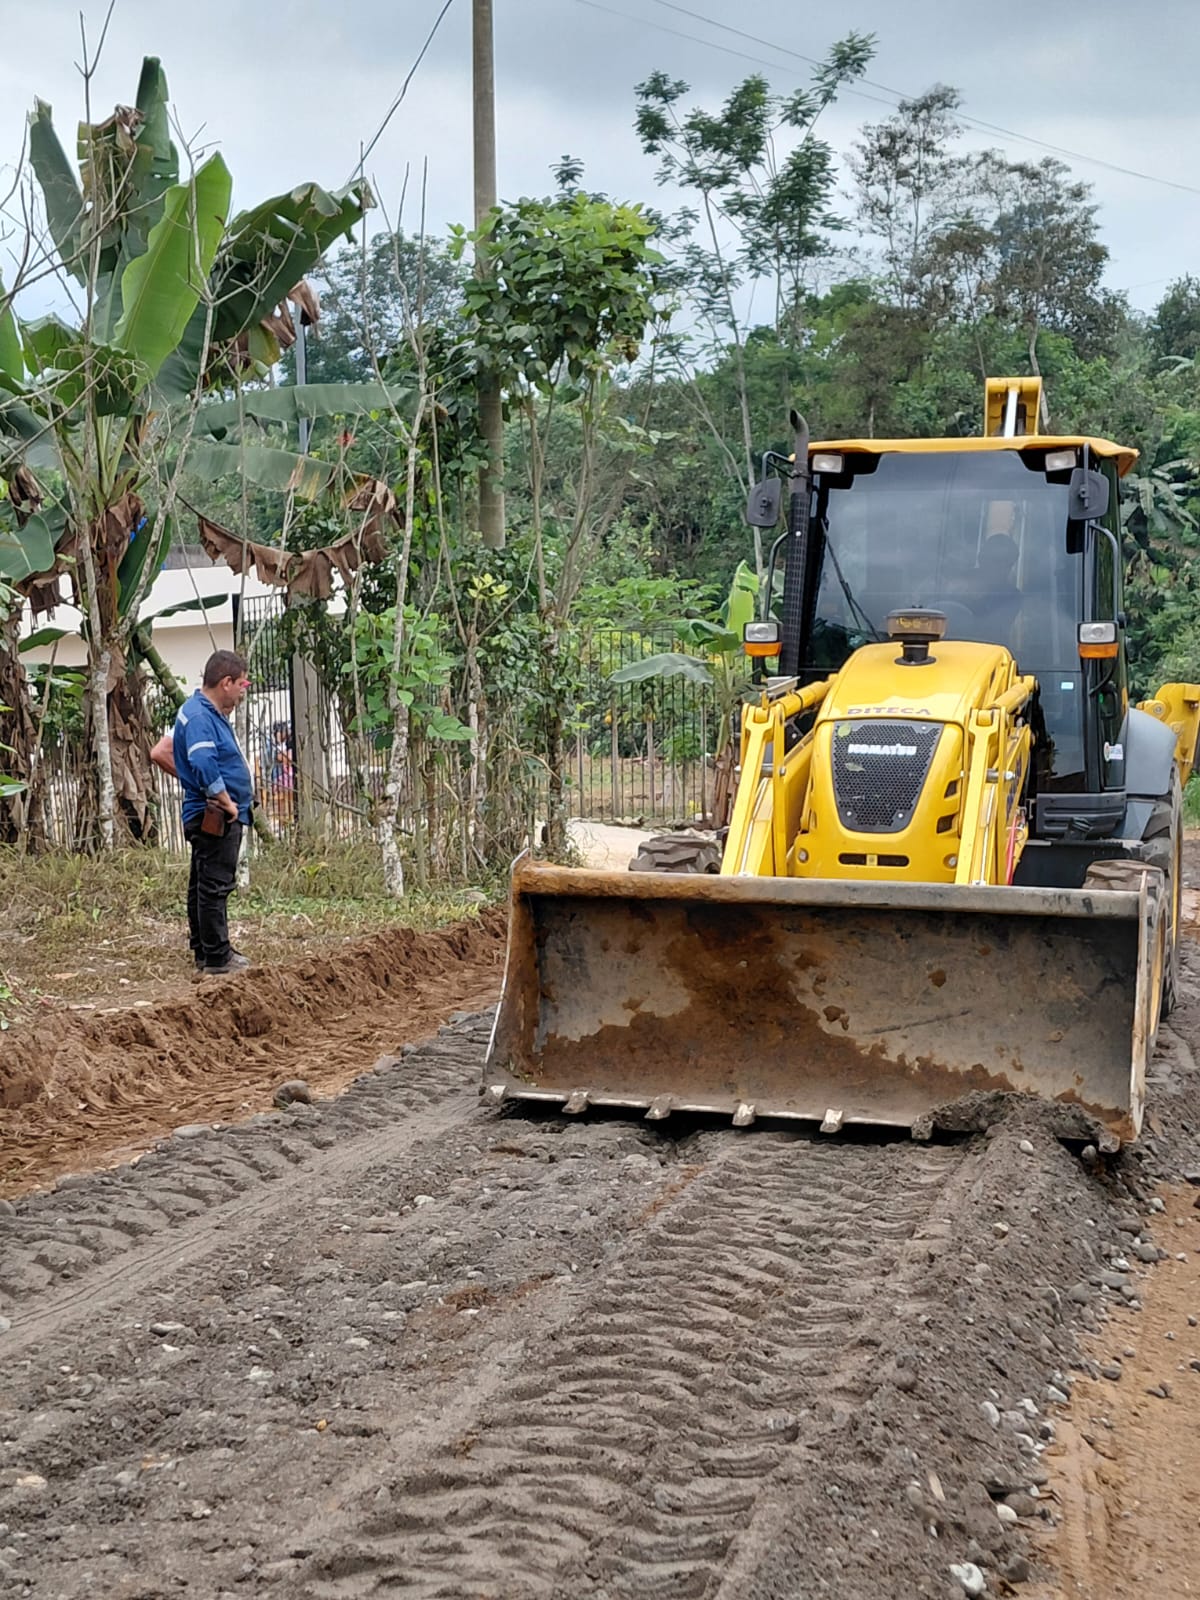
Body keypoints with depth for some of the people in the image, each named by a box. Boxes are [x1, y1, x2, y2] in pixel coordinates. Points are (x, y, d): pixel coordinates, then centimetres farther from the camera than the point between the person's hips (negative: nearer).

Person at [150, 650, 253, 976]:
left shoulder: (206, 713, 16)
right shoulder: (200, 716, -17)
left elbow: (160, 753, 23)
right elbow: (204, 765, -29)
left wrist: (190, 779, 19)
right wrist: (226, 802, -19)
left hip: (209, 816, 11)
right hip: (216, 817, -11)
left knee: (203, 886, 15)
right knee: (214, 886, -6)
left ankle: (203, 951, 22)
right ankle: (217, 956, -2)